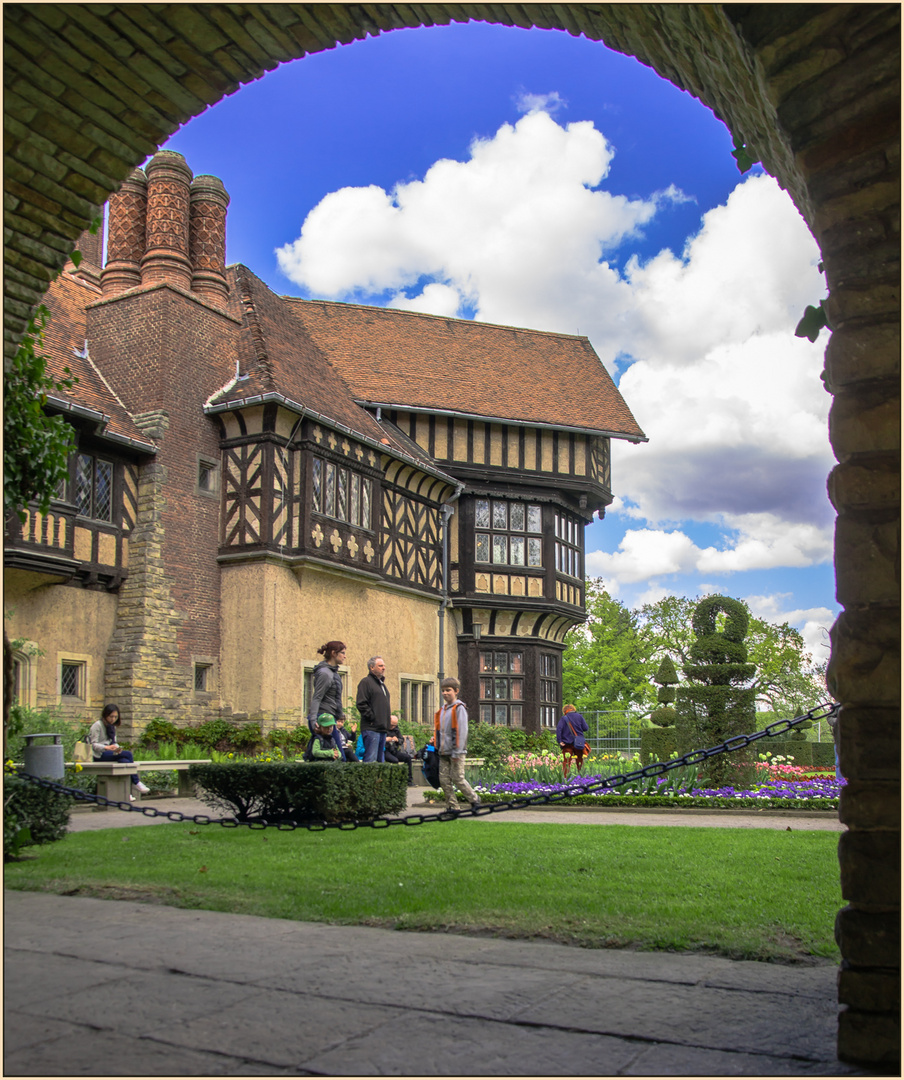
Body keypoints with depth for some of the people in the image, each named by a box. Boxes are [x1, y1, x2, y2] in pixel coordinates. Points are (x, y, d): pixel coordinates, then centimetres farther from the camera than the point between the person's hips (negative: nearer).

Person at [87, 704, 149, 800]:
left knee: (125, 761, -27)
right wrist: (107, 747, -29)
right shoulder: (97, 725, -6)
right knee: (128, 754, -24)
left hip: (109, 753, 7)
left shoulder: (112, 727, 19)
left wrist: (117, 748, -10)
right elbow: (93, 745, -13)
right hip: (99, 755, -7)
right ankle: (136, 782, -13)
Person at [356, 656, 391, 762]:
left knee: (381, 760, 10)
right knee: (371, 760, -13)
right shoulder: (366, 682, -5)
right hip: (371, 728, -9)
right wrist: (372, 718, -17)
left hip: (382, 729, 9)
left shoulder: (382, 683, 23)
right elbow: (361, 704, -15)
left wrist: (387, 720, 16)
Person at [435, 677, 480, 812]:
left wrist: (457, 752, -17)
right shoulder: (442, 710, 15)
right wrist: (438, 746, 13)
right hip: (444, 752, 7)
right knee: (444, 780, 3)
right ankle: (453, 807, 11)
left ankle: (474, 799, 15)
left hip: (456, 752, -7)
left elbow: (462, 731, -13)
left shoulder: (459, 708, -8)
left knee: (458, 778, -5)